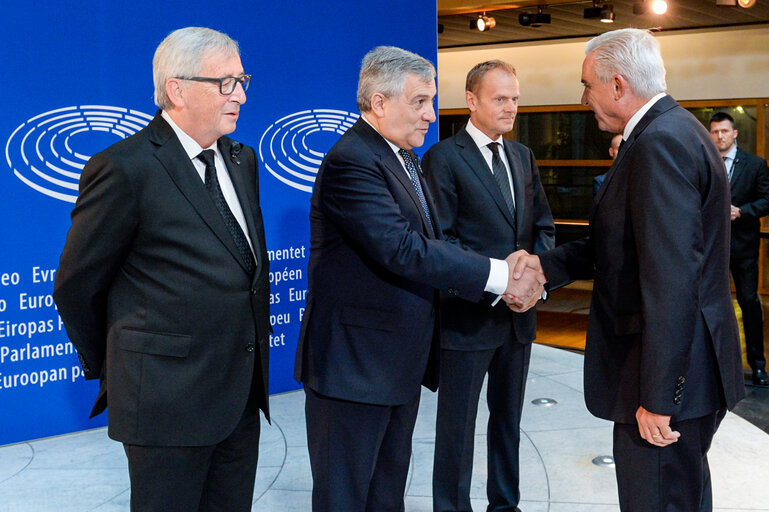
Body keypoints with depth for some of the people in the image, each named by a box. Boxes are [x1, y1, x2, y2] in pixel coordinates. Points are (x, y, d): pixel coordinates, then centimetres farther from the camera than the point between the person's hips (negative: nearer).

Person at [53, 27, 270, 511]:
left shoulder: (242, 161, 11)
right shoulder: (124, 169, -14)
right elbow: (76, 286, -7)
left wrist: (255, 356, 16)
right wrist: (109, 369, 5)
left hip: (242, 393, 7)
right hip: (168, 398, -7)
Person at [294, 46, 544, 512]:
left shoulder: (404, 158, 14)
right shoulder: (351, 162, -20)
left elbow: (433, 242, 8)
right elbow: (404, 250, -28)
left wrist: (507, 279, -6)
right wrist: (500, 275, -23)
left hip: (401, 361, 10)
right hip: (354, 364, -10)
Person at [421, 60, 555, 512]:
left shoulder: (523, 156, 12)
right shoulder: (443, 158, -10)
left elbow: (543, 225, 14)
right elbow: (441, 239, -14)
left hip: (519, 312, 7)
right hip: (469, 315, -6)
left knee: (508, 419, 18)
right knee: (457, 424, 5)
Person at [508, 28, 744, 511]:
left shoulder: (660, 144, -21)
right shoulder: (674, 130, 13)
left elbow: (673, 279, -26)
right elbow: (627, 243, 15)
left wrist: (657, 398, -24)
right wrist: (546, 263, 8)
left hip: (672, 380, -11)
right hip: (693, 368, 11)